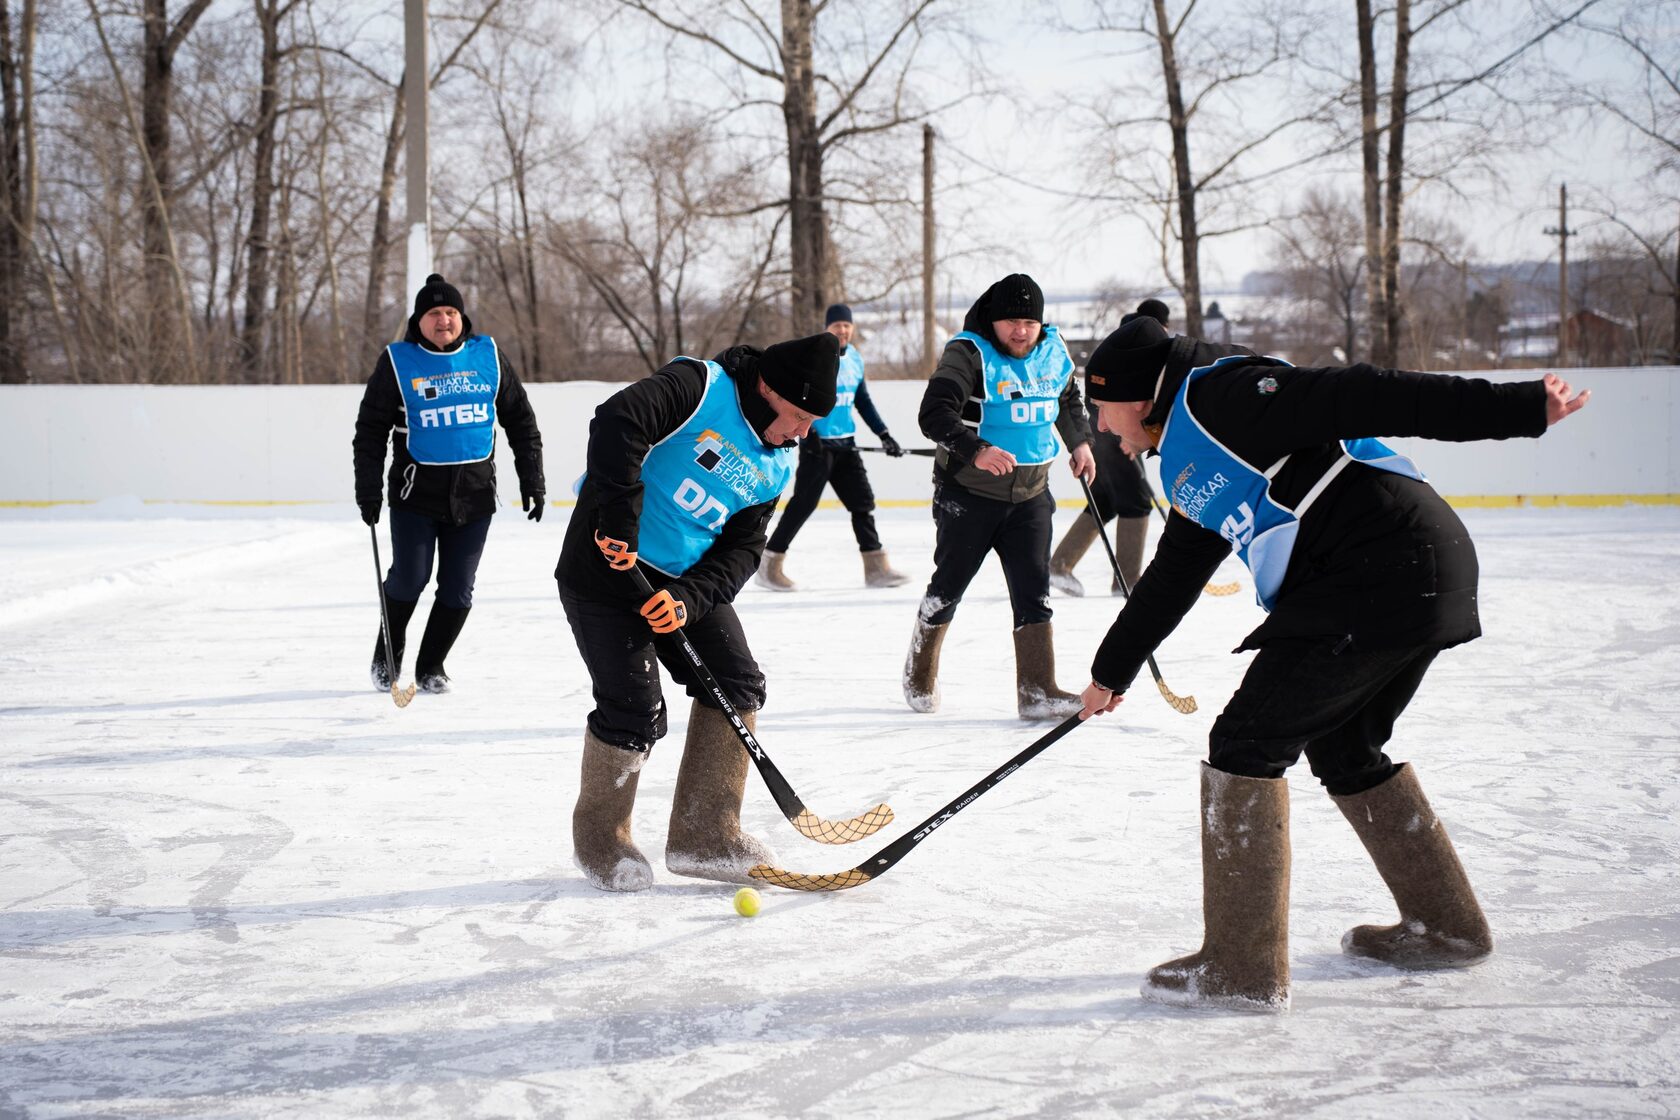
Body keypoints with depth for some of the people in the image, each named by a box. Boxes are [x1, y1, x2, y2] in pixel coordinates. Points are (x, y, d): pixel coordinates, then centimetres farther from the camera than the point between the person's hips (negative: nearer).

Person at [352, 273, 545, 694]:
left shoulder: (489, 356, 2)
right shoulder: (398, 361, -4)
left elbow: (520, 419, 8)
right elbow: (371, 428, 0)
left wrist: (532, 479, 5)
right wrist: (368, 488, -5)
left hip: (474, 494, 2)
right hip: (415, 492, -2)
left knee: (458, 589, 5)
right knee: (408, 580, -3)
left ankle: (430, 666, 22)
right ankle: (386, 656, 23)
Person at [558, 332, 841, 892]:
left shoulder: (775, 465, 6)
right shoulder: (698, 387, -17)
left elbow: (742, 548, 2)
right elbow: (617, 422, -31)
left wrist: (689, 599, -15)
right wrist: (619, 519, -35)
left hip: (686, 579, 8)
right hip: (607, 568, -8)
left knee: (738, 685, 0)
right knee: (634, 710, -9)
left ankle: (704, 835, 10)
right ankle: (600, 840, 14)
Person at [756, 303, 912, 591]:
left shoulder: (855, 358, 11)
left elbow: (863, 401, 19)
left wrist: (884, 434, 14)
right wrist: (808, 432, -27)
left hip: (845, 444, 8)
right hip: (817, 443, -8)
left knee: (862, 501, 7)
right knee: (803, 503, -8)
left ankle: (876, 568, 14)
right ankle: (769, 566, -2)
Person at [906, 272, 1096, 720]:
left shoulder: (1053, 351, 4)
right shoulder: (969, 353, -16)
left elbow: (1067, 397, 27)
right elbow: (934, 413, -28)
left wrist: (1080, 442, 20)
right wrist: (975, 450, -40)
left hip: (1030, 494, 4)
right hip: (967, 493, -4)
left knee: (1034, 592, -4)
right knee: (948, 586, 9)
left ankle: (1037, 691, -3)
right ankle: (920, 677, 29)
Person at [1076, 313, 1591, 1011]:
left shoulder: (1218, 393, -6)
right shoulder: (1188, 464, 24)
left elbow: (1359, 400, -14)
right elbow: (1172, 576, 37)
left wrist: (1516, 408, -20)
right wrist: (1113, 668, 48)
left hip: (1386, 571, -10)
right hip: (1420, 581, 10)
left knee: (1247, 742, -6)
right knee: (1342, 749, 24)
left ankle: (1243, 967, -4)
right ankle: (1447, 928, 34)